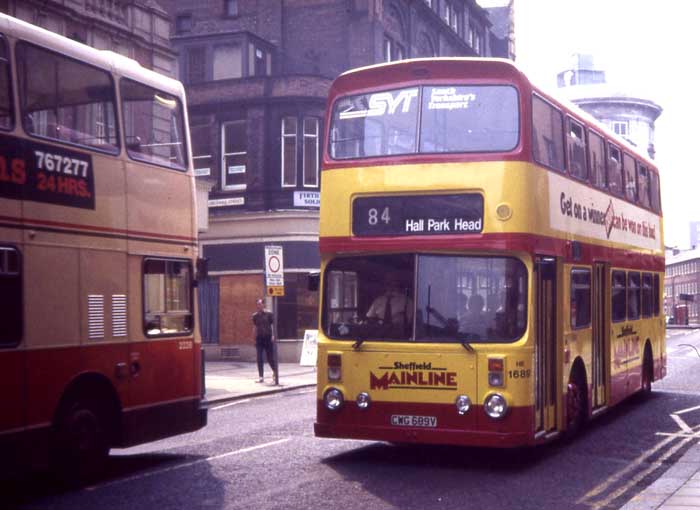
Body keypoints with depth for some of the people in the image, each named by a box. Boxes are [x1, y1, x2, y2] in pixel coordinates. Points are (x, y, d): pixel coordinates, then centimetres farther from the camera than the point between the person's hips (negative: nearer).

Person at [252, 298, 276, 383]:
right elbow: (255, 327, 14)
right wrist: (254, 337, 10)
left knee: (270, 358, 2)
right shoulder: (255, 316, 7)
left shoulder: (269, 314, -3)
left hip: (268, 338, -3)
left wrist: (273, 335, -16)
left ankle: (275, 372, 27)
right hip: (259, 339, 3)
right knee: (259, 358, -2)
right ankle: (261, 376, 4)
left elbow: (273, 325, -4)